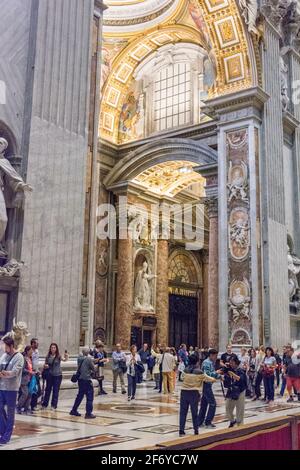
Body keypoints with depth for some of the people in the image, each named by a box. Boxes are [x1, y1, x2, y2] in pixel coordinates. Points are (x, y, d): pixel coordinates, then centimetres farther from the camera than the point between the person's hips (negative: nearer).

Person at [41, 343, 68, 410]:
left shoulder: (59, 356, -8)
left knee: (56, 391, 3)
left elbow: (64, 360, -27)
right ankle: (44, 404, 23)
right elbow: (44, 365, 11)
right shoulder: (48, 356, 1)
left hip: (57, 375, -2)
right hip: (49, 375, 2)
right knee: (48, 390, 11)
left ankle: (53, 405, 12)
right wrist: (45, 366, -12)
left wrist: (66, 357, -48)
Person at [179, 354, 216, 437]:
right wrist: (214, 379, 25)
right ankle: (196, 431, 15)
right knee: (194, 412, 8)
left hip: (184, 391, 3)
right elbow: (210, 379, 1)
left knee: (183, 412, 6)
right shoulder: (199, 372, -6)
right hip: (194, 393, -3)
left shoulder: (186, 370, 3)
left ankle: (181, 430, 6)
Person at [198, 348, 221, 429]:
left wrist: (219, 376, 5)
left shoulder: (211, 363, 13)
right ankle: (208, 422, 4)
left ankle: (200, 422, 18)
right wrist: (216, 373, -20)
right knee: (212, 403, -4)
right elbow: (206, 375, -26)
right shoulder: (207, 363, -16)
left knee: (204, 404, 12)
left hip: (207, 385, 9)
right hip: (206, 385, -9)